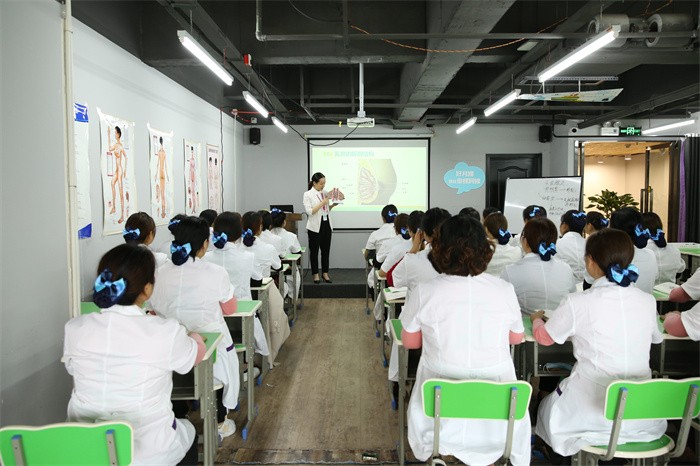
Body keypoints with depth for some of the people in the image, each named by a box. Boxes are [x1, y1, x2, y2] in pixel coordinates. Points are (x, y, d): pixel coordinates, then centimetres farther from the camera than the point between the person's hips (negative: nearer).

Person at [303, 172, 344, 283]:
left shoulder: (325, 193, 9)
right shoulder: (308, 195, -6)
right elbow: (309, 211, -15)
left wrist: (333, 204, 0)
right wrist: (322, 203, -18)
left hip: (327, 225, 5)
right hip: (315, 226, -5)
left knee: (326, 250, 9)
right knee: (314, 251, 4)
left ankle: (325, 273, 18)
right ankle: (315, 274, 13)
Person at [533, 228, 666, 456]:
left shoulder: (577, 303, -16)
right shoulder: (647, 301, -4)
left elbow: (545, 337, 1)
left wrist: (536, 319, 23)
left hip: (594, 412, -4)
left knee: (546, 406, 24)